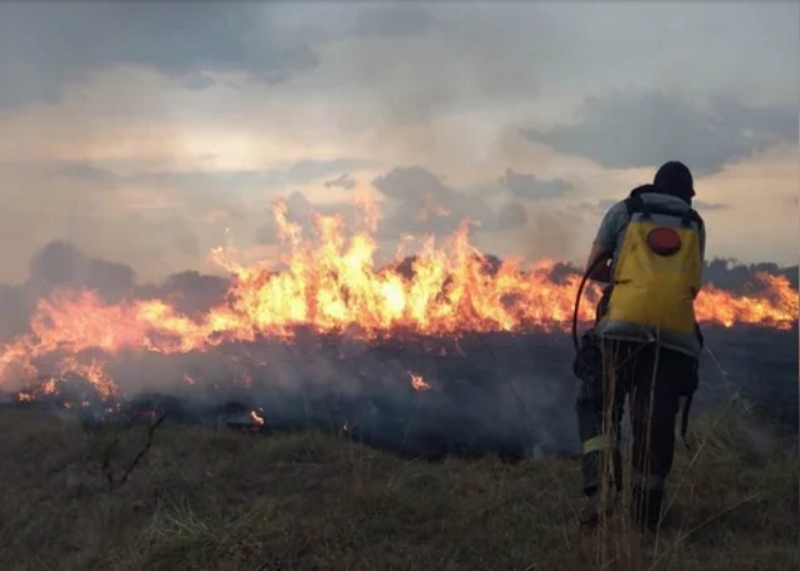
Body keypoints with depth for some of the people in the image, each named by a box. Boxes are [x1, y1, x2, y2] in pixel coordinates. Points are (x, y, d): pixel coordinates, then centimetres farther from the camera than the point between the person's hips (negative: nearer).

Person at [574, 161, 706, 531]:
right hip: (677, 333, 2)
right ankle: (646, 513, 9)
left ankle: (602, 484, -13)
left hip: (623, 326, -2)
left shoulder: (624, 211, 16)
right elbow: (692, 283, 19)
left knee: (597, 407, 8)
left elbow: (592, 269, 13)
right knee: (657, 422, 7)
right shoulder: (695, 226, 21)